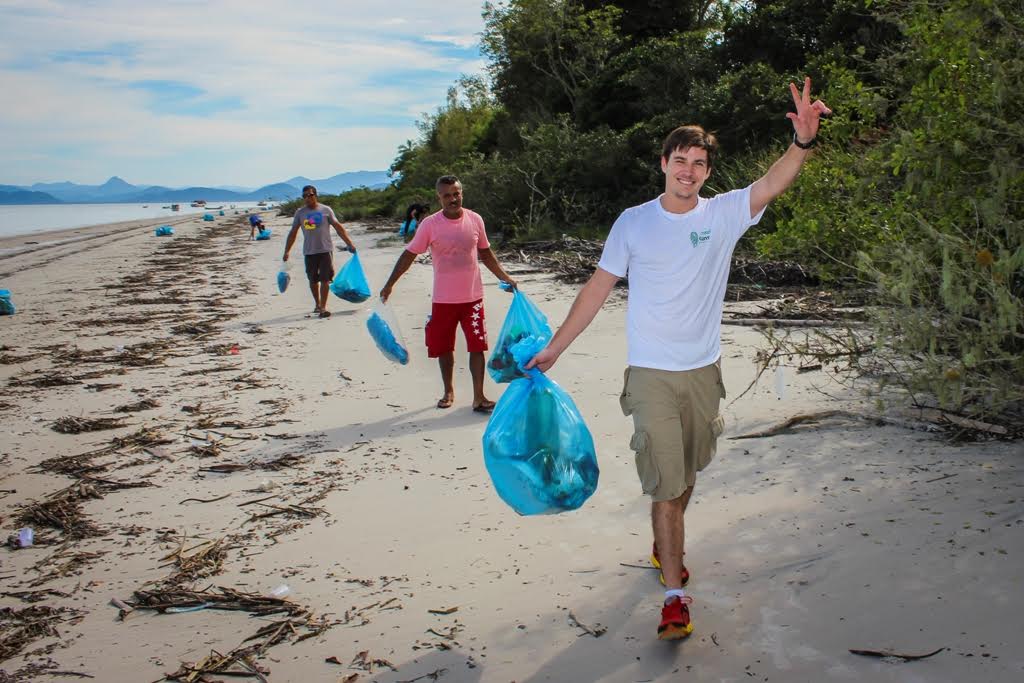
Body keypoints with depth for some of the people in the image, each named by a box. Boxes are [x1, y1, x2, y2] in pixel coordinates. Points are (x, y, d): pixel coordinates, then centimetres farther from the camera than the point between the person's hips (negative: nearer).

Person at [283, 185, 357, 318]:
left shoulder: (325, 210, 2)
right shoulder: (300, 213, 7)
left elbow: (338, 227, 2)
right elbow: (293, 232, 11)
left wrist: (349, 244, -3)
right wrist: (287, 251, 10)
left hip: (325, 249, -2)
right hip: (309, 251, 2)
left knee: (325, 279, -5)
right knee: (313, 280, 10)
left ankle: (323, 307, -2)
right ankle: (317, 304, 28)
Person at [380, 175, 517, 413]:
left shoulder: (475, 220, 0)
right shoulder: (430, 224, -6)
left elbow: (485, 253, 14)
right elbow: (409, 254, 0)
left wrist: (504, 277, 13)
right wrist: (390, 284, -2)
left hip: (472, 297, 1)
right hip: (443, 299, 0)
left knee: (477, 346, -3)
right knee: (443, 348, 10)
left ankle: (479, 397, 3)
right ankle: (448, 392, 29)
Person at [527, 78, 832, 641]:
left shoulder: (724, 214, 0)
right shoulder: (633, 222, -2)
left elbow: (774, 183, -17)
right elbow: (597, 289, 2)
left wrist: (803, 140, -38)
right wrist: (553, 348, 1)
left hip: (703, 371, 3)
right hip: (652, 374, -3)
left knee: (686, 474, 19)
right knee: (665, 481, -6)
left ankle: (663, 546, 44)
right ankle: (675, 596, 2)